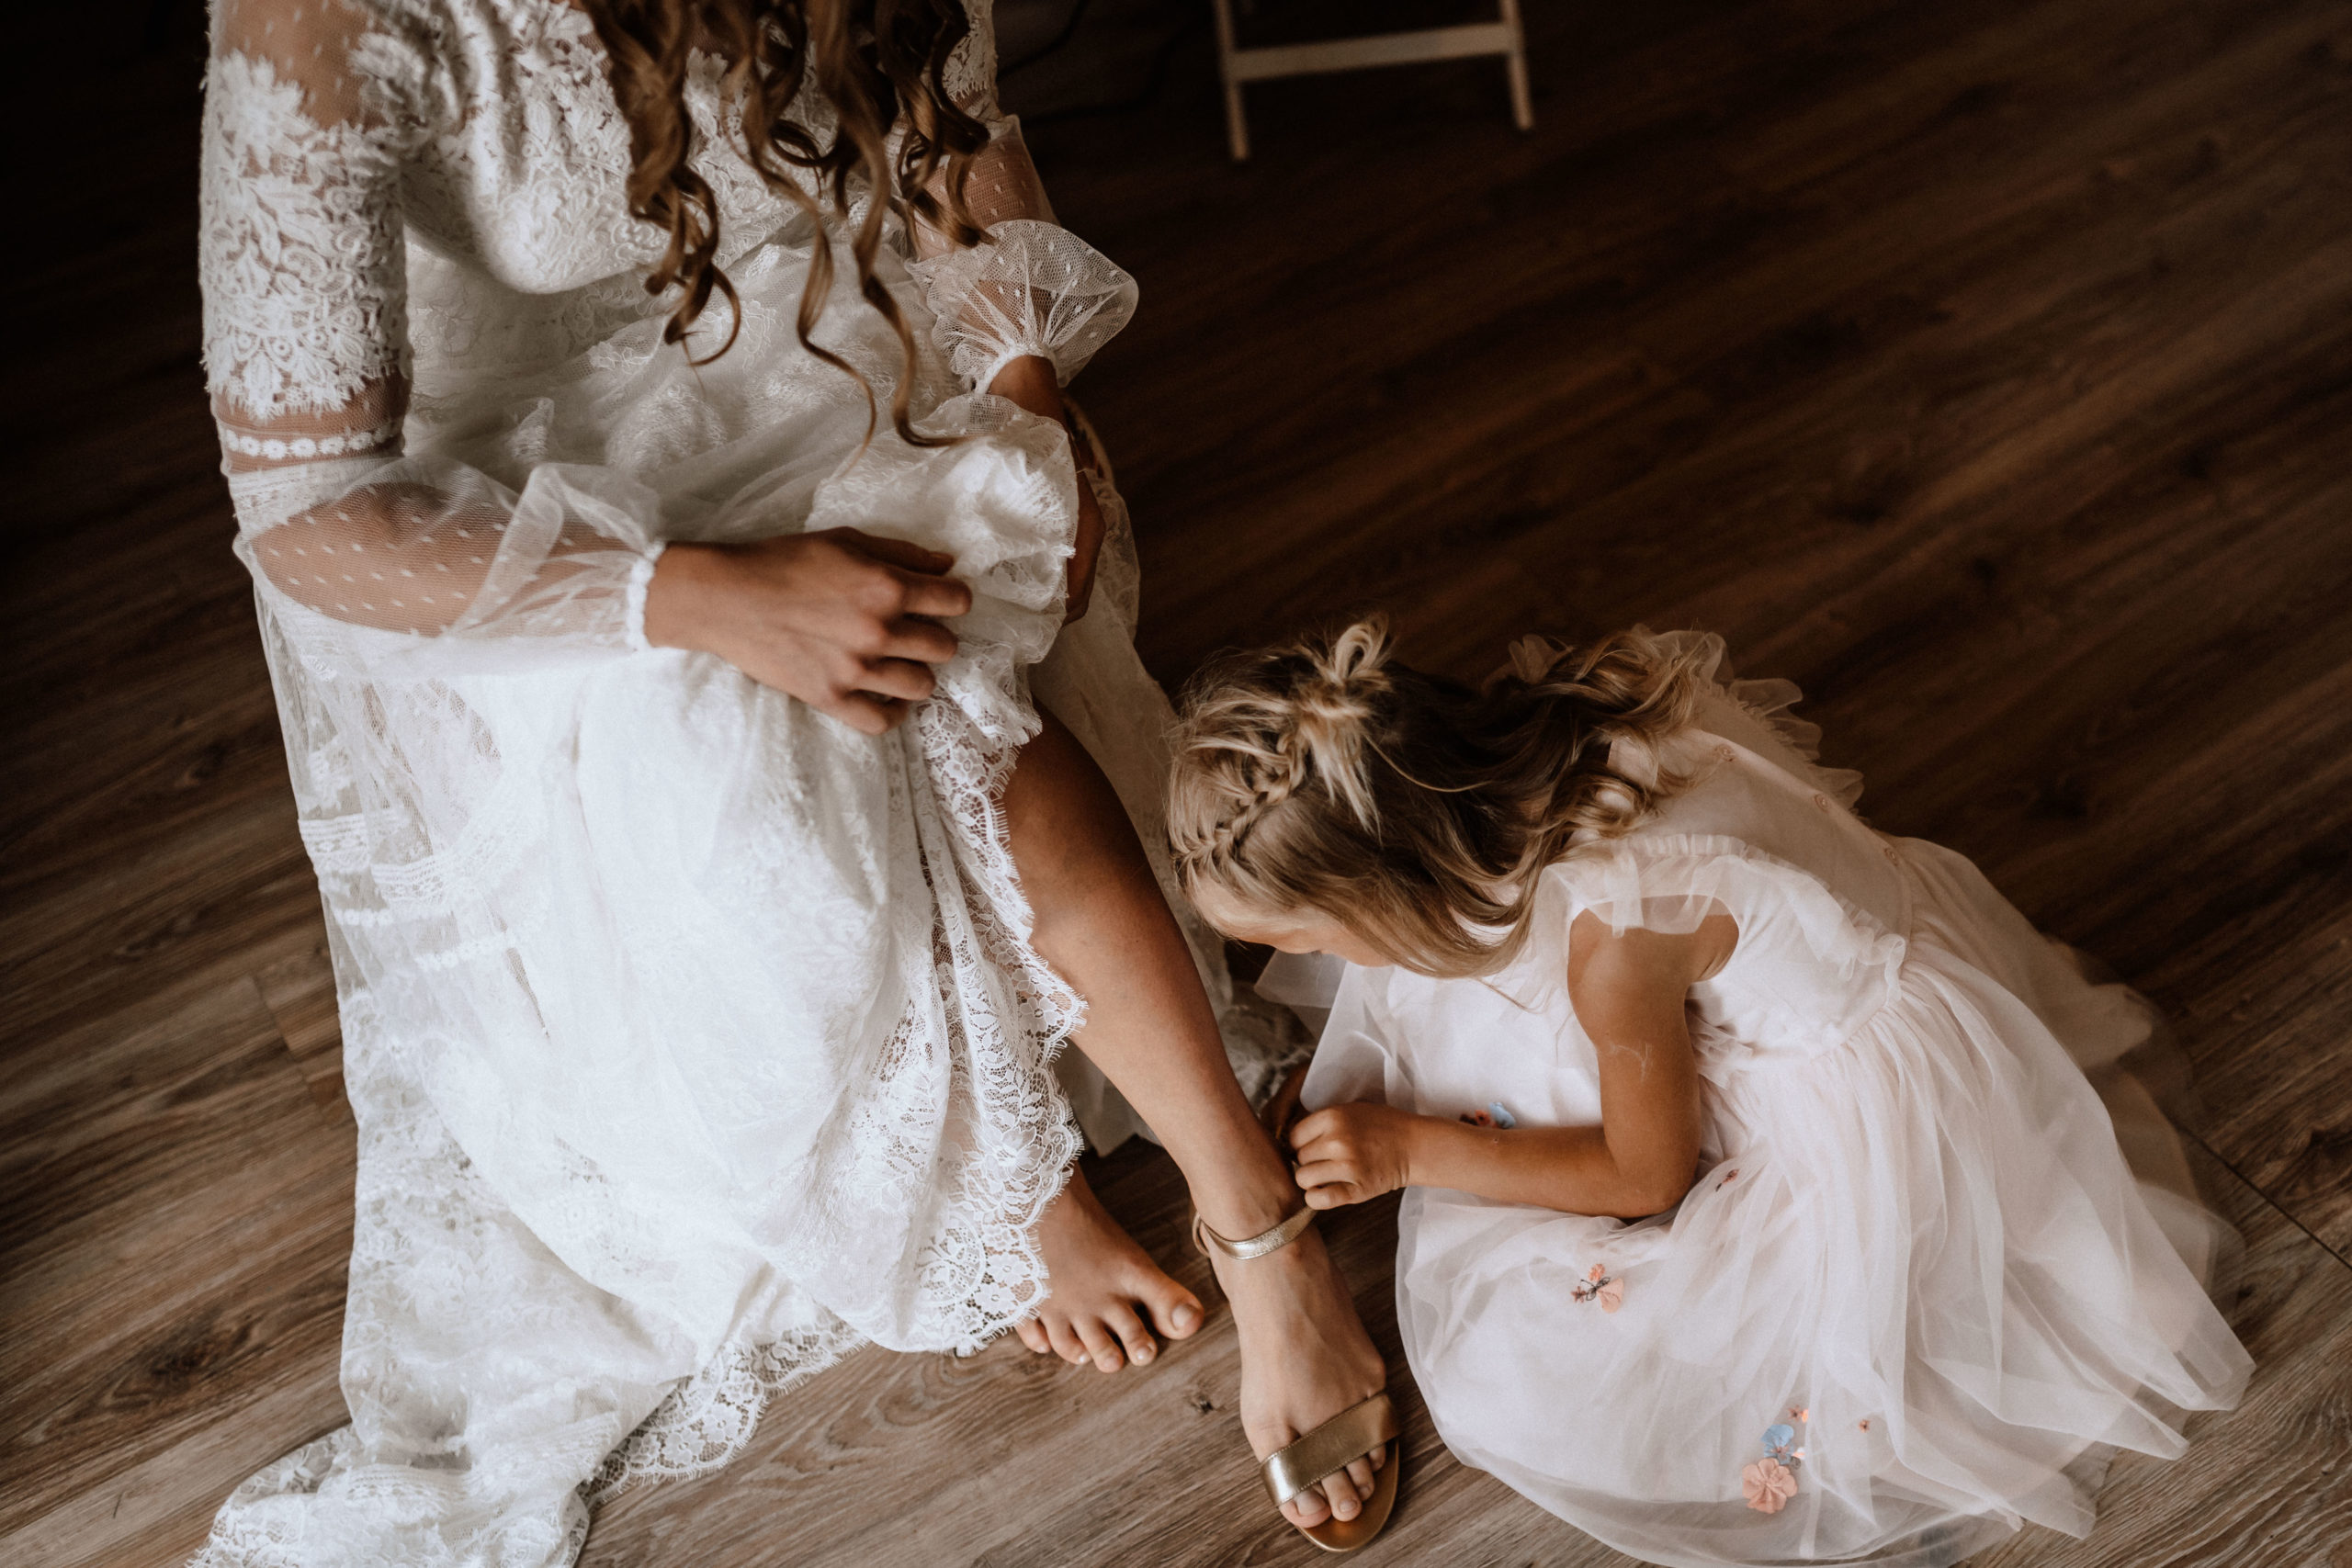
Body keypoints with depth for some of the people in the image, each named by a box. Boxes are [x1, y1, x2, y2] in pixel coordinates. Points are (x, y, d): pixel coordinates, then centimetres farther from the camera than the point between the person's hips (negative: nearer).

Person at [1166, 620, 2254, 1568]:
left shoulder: (1612, 939, -36)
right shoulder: (1501, 757, -16)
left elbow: (1648, 1175, -16)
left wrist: (1412, 1149, -11)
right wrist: (1338, 1102, 10)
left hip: (1865, 1116, -8)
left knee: (1511, 1388, -9)